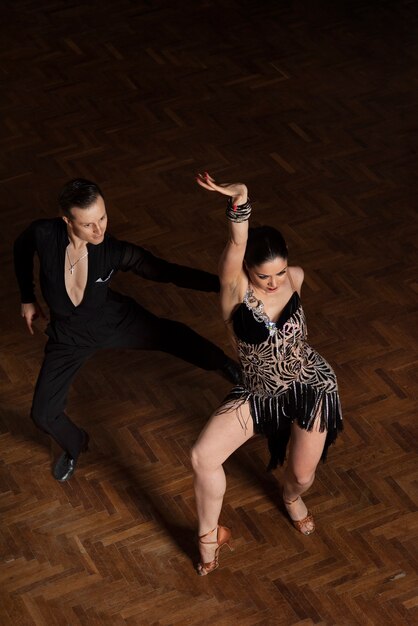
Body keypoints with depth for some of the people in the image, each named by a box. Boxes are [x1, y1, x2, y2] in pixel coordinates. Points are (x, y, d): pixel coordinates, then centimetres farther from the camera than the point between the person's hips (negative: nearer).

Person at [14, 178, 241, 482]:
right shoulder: (44, 234, -30)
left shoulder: (116, 251, -30)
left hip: (114, 319, -1)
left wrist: (224, 283, -35)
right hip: (69, 333, 1)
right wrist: (27, 298, 5)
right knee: (43, 414, 2)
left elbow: (167, 271, -23)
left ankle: (228, 368, 20)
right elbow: (22, 248, -5)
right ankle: (74, 445, 37)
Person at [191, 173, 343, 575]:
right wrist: (239, 202, -60)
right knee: (203, 456, -18)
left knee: (303, 474, 12)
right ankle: (209, 536, 6)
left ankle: (292, 496, 53)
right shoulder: (236, 288, -23)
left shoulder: (295, 278, -12)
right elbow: (236, 246, -44)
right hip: (259, 394, -2)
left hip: (312, 385, 2)